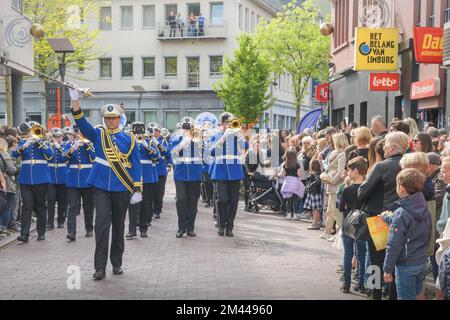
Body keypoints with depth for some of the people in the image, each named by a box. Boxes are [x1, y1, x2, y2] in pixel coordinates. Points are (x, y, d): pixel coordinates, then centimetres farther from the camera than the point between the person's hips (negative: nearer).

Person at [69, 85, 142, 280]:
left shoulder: (128, 139, 3)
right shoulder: (98, 135, 5)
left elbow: (136, 164, 1)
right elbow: (82, 123, -9)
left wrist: (137, 189, -6)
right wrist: (75, 100, -23)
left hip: (122, 188, 0)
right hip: (101, 186, 0)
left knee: (119, 226, 10)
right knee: (101, 223, -10)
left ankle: (116, 264, 22)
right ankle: (100, 267, -8)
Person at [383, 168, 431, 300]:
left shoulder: (401, 214, -19)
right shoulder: (425, 211, 1)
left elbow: (394, 245, -19)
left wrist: (388, 269, -12)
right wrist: (387, 218, 31)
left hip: (406, 266, -7)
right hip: (422, 262, 7)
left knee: (406, 297, 4)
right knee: (417, 296, 19)